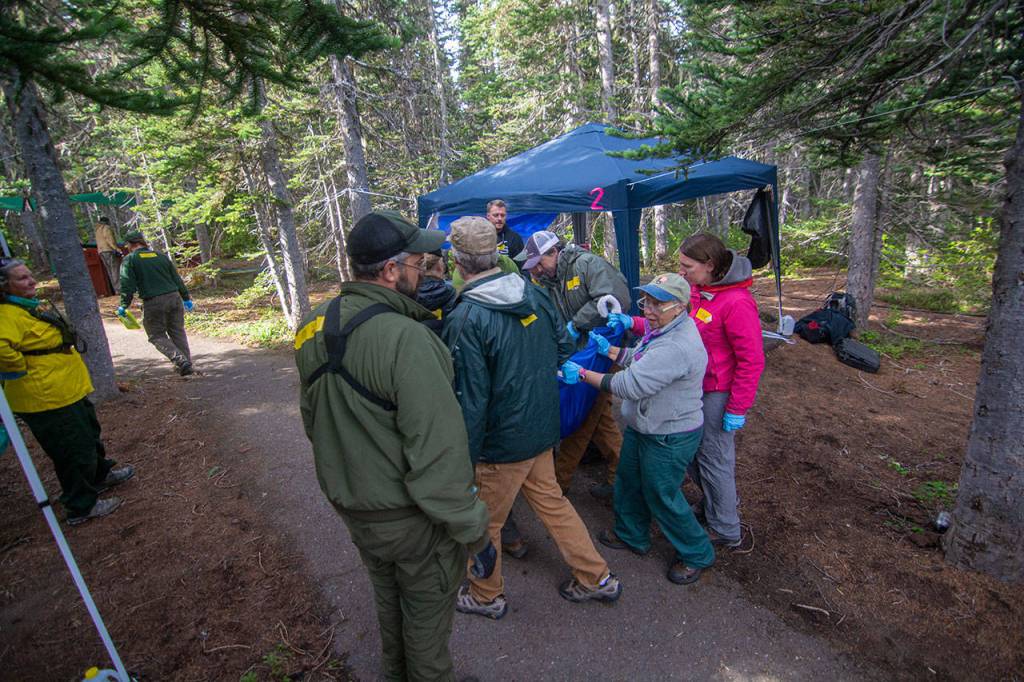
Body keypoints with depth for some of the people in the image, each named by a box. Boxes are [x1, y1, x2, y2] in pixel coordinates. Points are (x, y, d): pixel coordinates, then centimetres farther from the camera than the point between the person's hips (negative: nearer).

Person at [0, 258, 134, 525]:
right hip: (47, 398, -10)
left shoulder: (32, 305, 9)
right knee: (74, 451, 2)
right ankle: (81, 508, 18)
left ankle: (102, 474, 49)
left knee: (89, 435, 27)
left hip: (68, 390, 10)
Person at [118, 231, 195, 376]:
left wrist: (123, 306, 3)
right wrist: (186, 298, 23)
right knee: (178, 332, 14)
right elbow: (177, 279, 16)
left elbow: (127, 285, -7)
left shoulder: (129, 260, 1)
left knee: (157, 336, 7)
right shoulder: (161, 256, 14)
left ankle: (182, 362, -11)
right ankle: (187, 365, 12)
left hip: (153, 303, -4)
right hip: (174, 298, 5)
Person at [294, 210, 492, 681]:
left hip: (349, 503, 8)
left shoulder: (316, 327, -3)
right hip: (409, 517, -8)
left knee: (388, 597, 30)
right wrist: (472, 528, -18)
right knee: (427, 609, 19)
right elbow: (437, 448, -30)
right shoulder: (405, 338, -30)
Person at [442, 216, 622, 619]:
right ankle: (595, 577, 37)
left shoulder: (466, 320, -24)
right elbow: (565, 347, 7)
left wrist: (463, 459, -12)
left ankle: (486, 596, 40)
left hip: (500, 441, -6)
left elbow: (470, 400, -22)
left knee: (484, 522, 17)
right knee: (550, 501, 25)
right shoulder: (534, 294, -4)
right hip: (542, 431, 7)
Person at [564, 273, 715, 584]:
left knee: (662, 496, 10)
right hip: (642, 427, 10)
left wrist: (583, 374, -27)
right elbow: (639, 359, 14)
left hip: (669, 438, -10)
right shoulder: (664, 329, 0)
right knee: (629, 481, 24)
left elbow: (630, 385, -35)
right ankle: (632, 535, 48)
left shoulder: (677, 347, -34)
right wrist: (609, 349, 0)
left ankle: (696, 554, 36)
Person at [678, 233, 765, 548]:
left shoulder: (737, 303, -24)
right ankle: (718, 503, 46)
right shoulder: (696, 290, 0)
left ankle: (726, 532, 28)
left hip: (717, 393, -8)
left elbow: (752, 360, -20)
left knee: (714, 458, 6)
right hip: (694, 386, 8)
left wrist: (737, 409, -16)